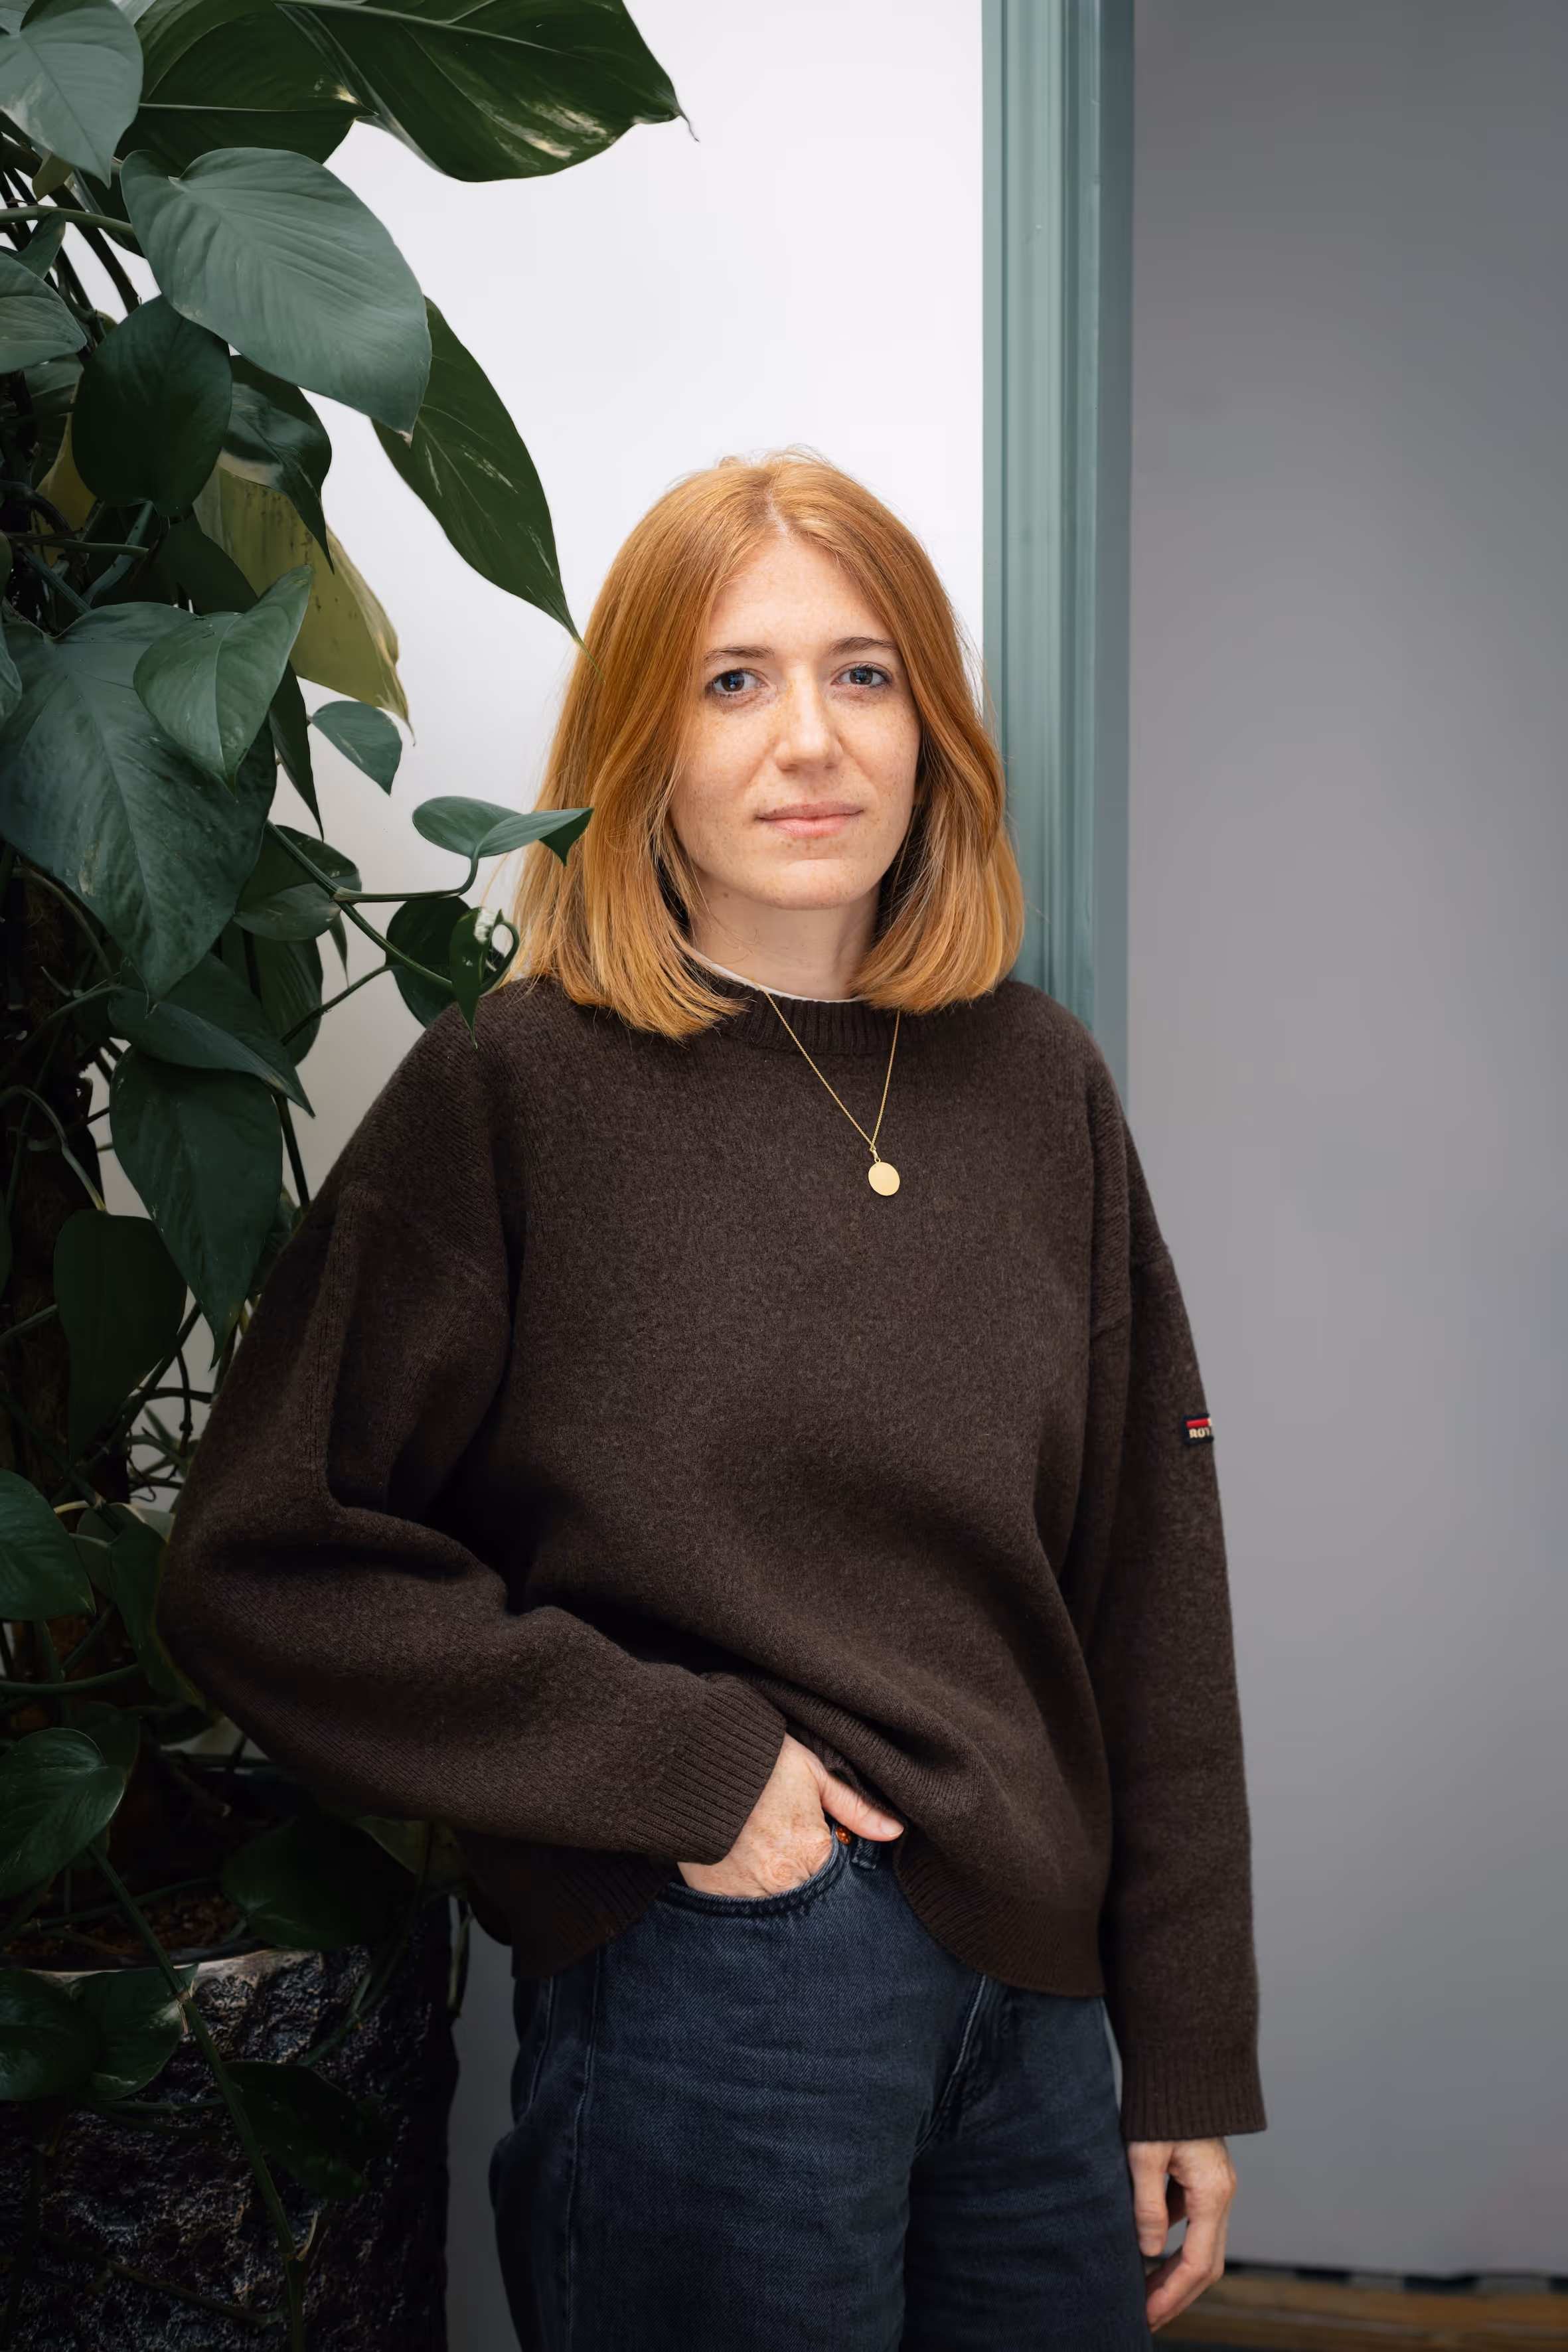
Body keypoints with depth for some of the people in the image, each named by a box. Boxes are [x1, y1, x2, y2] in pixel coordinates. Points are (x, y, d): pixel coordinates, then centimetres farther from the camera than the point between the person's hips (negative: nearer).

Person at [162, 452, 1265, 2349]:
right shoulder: (514, 1096, -9)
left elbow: (1151, 1588, 7)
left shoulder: (1039, 1086, 5)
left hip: (1035, 1990, 5)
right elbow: (269, 1564, -10)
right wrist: (680, 1760, -14)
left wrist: (1189, 2052, 7)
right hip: (706, 1985, -4)